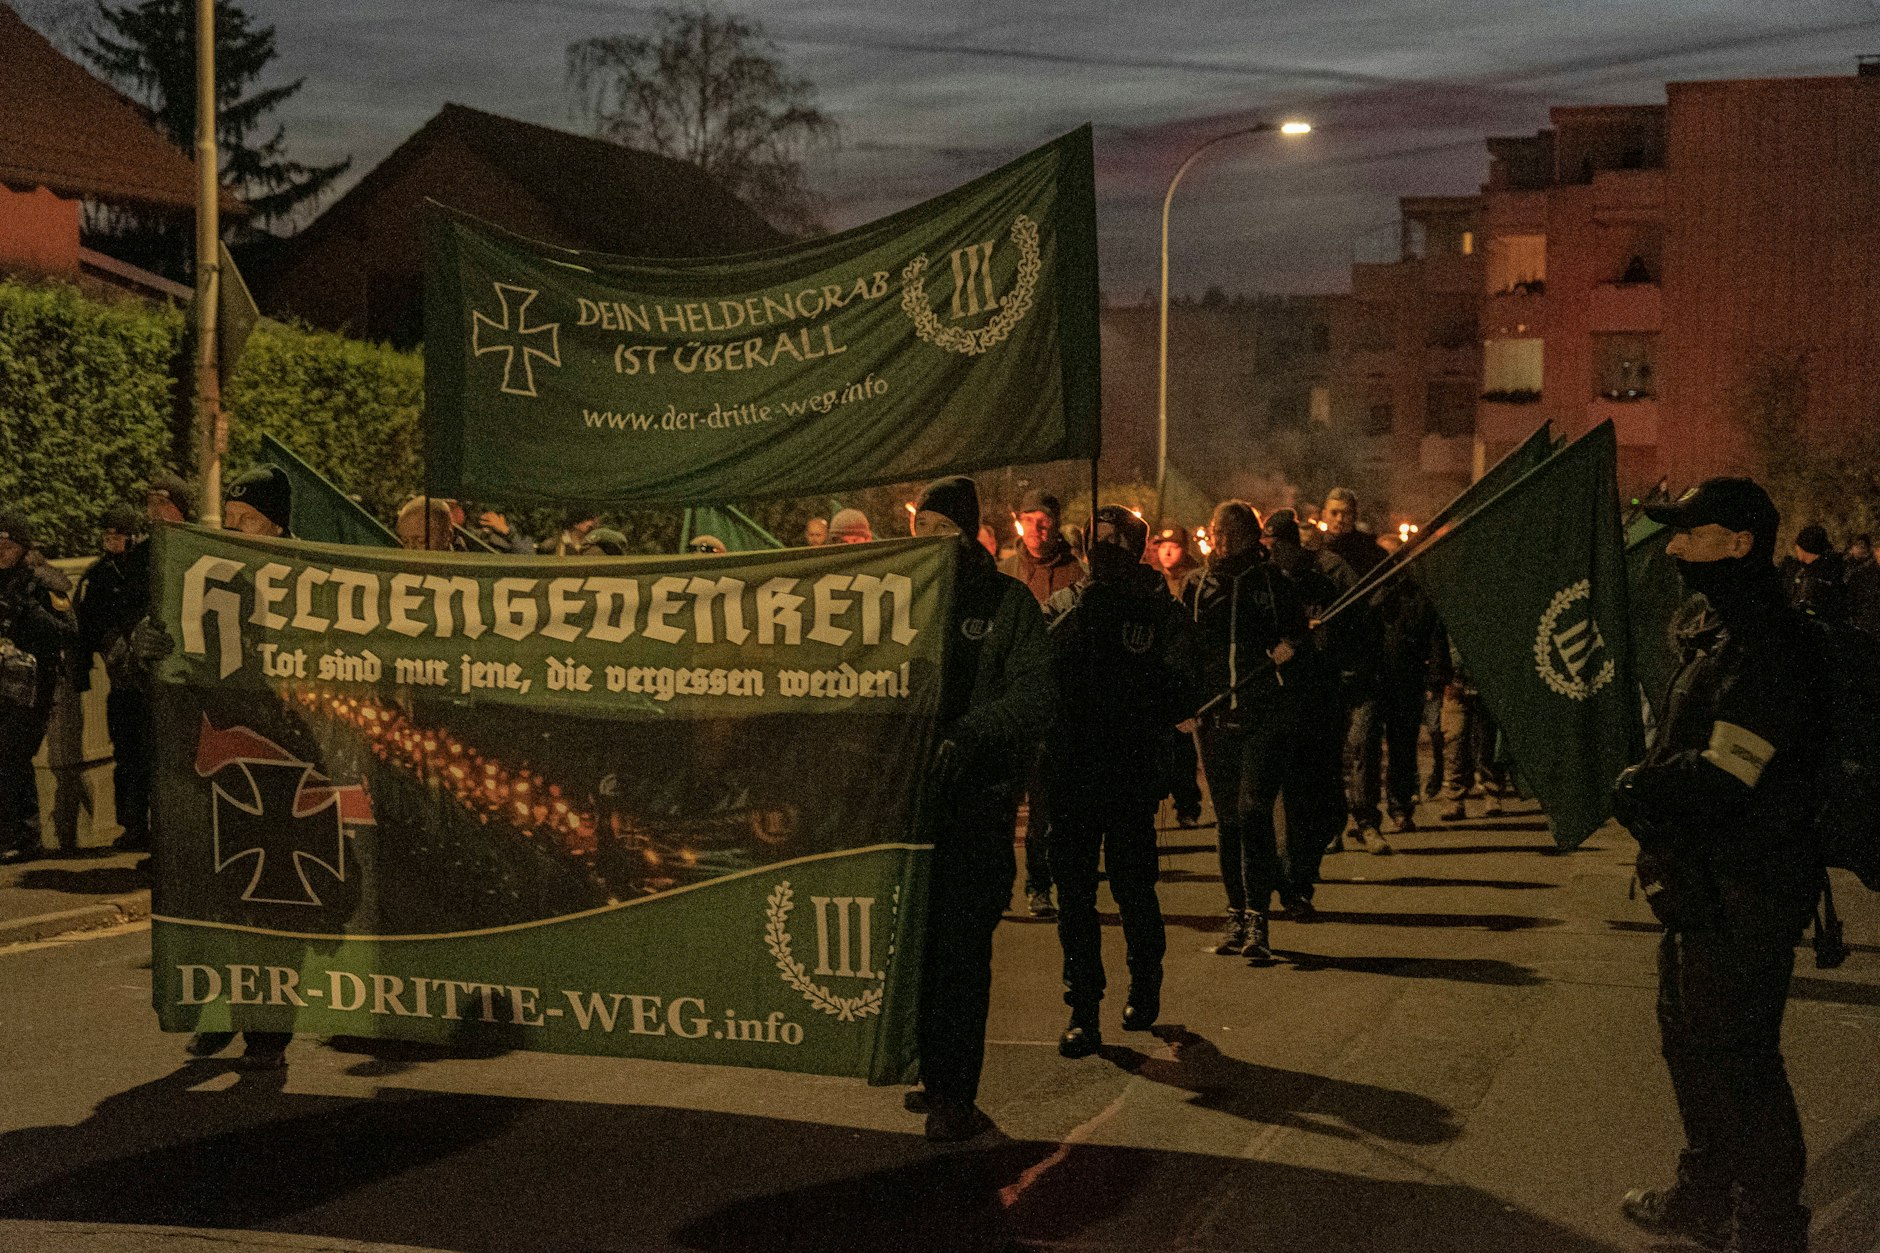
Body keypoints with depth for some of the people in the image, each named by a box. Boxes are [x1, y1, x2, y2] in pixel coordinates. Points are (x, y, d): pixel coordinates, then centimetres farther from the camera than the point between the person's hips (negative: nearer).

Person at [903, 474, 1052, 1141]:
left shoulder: (1007, 601, 3)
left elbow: (1035, 694, -7)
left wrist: (968, 736, -21)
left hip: (977, 793, -3)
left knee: (962, 947, -5)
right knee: (918, 942, 4)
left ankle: (956, 1094, 1)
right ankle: (936, 1079, 17)